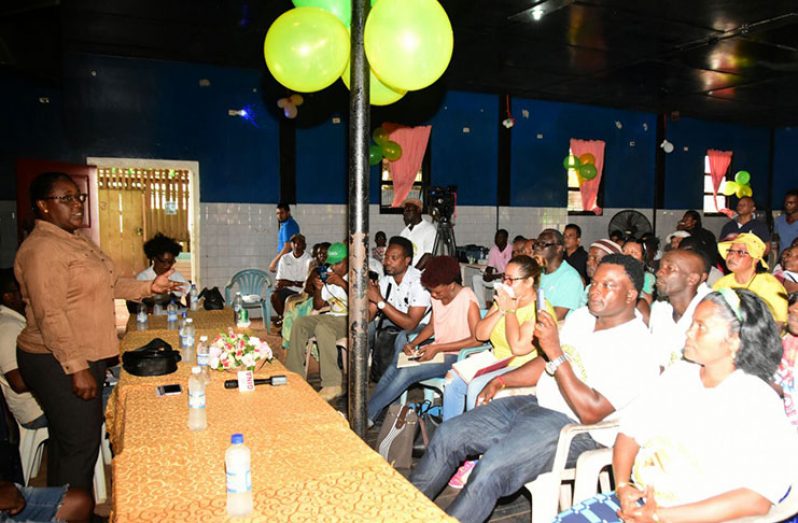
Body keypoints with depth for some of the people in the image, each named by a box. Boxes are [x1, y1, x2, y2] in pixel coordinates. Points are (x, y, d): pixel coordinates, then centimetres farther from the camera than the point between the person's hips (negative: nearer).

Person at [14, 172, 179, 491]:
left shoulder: (77, 241, 13)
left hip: (84, 356, 10)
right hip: (59, 363, -10)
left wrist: (150, 288, 5)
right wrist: (76, 368, -25)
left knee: (66, 442, 20)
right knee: (80, 446, -3)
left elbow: (107, 284, 18)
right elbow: (50, 316, -24)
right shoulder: (42, 249, -19)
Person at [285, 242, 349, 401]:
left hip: (350, 320, -7)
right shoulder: (328, 276, 12)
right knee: (299, 323, -12)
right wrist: (318, 290, -6)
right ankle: (294, 375, -6)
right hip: (332, 316, 7)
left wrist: (343, 284, -29)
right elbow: (318, 306, 15)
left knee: (322, 328, -33)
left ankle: (333, 385, -31)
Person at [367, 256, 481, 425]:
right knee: (393, 369, -14)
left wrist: (438, 348, -22)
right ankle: (369, 414, -8)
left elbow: (477, 339, -22)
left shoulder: (467, 299, -18)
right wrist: (414, 343, -2)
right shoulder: (437, 296, 4)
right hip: (435, 350, 7)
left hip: (454, 356, -7)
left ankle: (366, 416, -13)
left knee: (406, 372, -24)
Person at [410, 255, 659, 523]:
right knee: (447, 435, -1)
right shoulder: (580, 316, 10)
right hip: (536, 404, 8)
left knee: (490, 470, -30)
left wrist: (555, 352, -25)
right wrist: (500, 380, 13)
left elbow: (591, 411, -22)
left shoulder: (637, 347, -15)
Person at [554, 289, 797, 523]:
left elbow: (758, 500, -17)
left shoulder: (760, 403, -9)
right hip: (639, 502, 6)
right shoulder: (679, 374, 9)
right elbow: (630, 430, 10)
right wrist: (622, 486, -7)